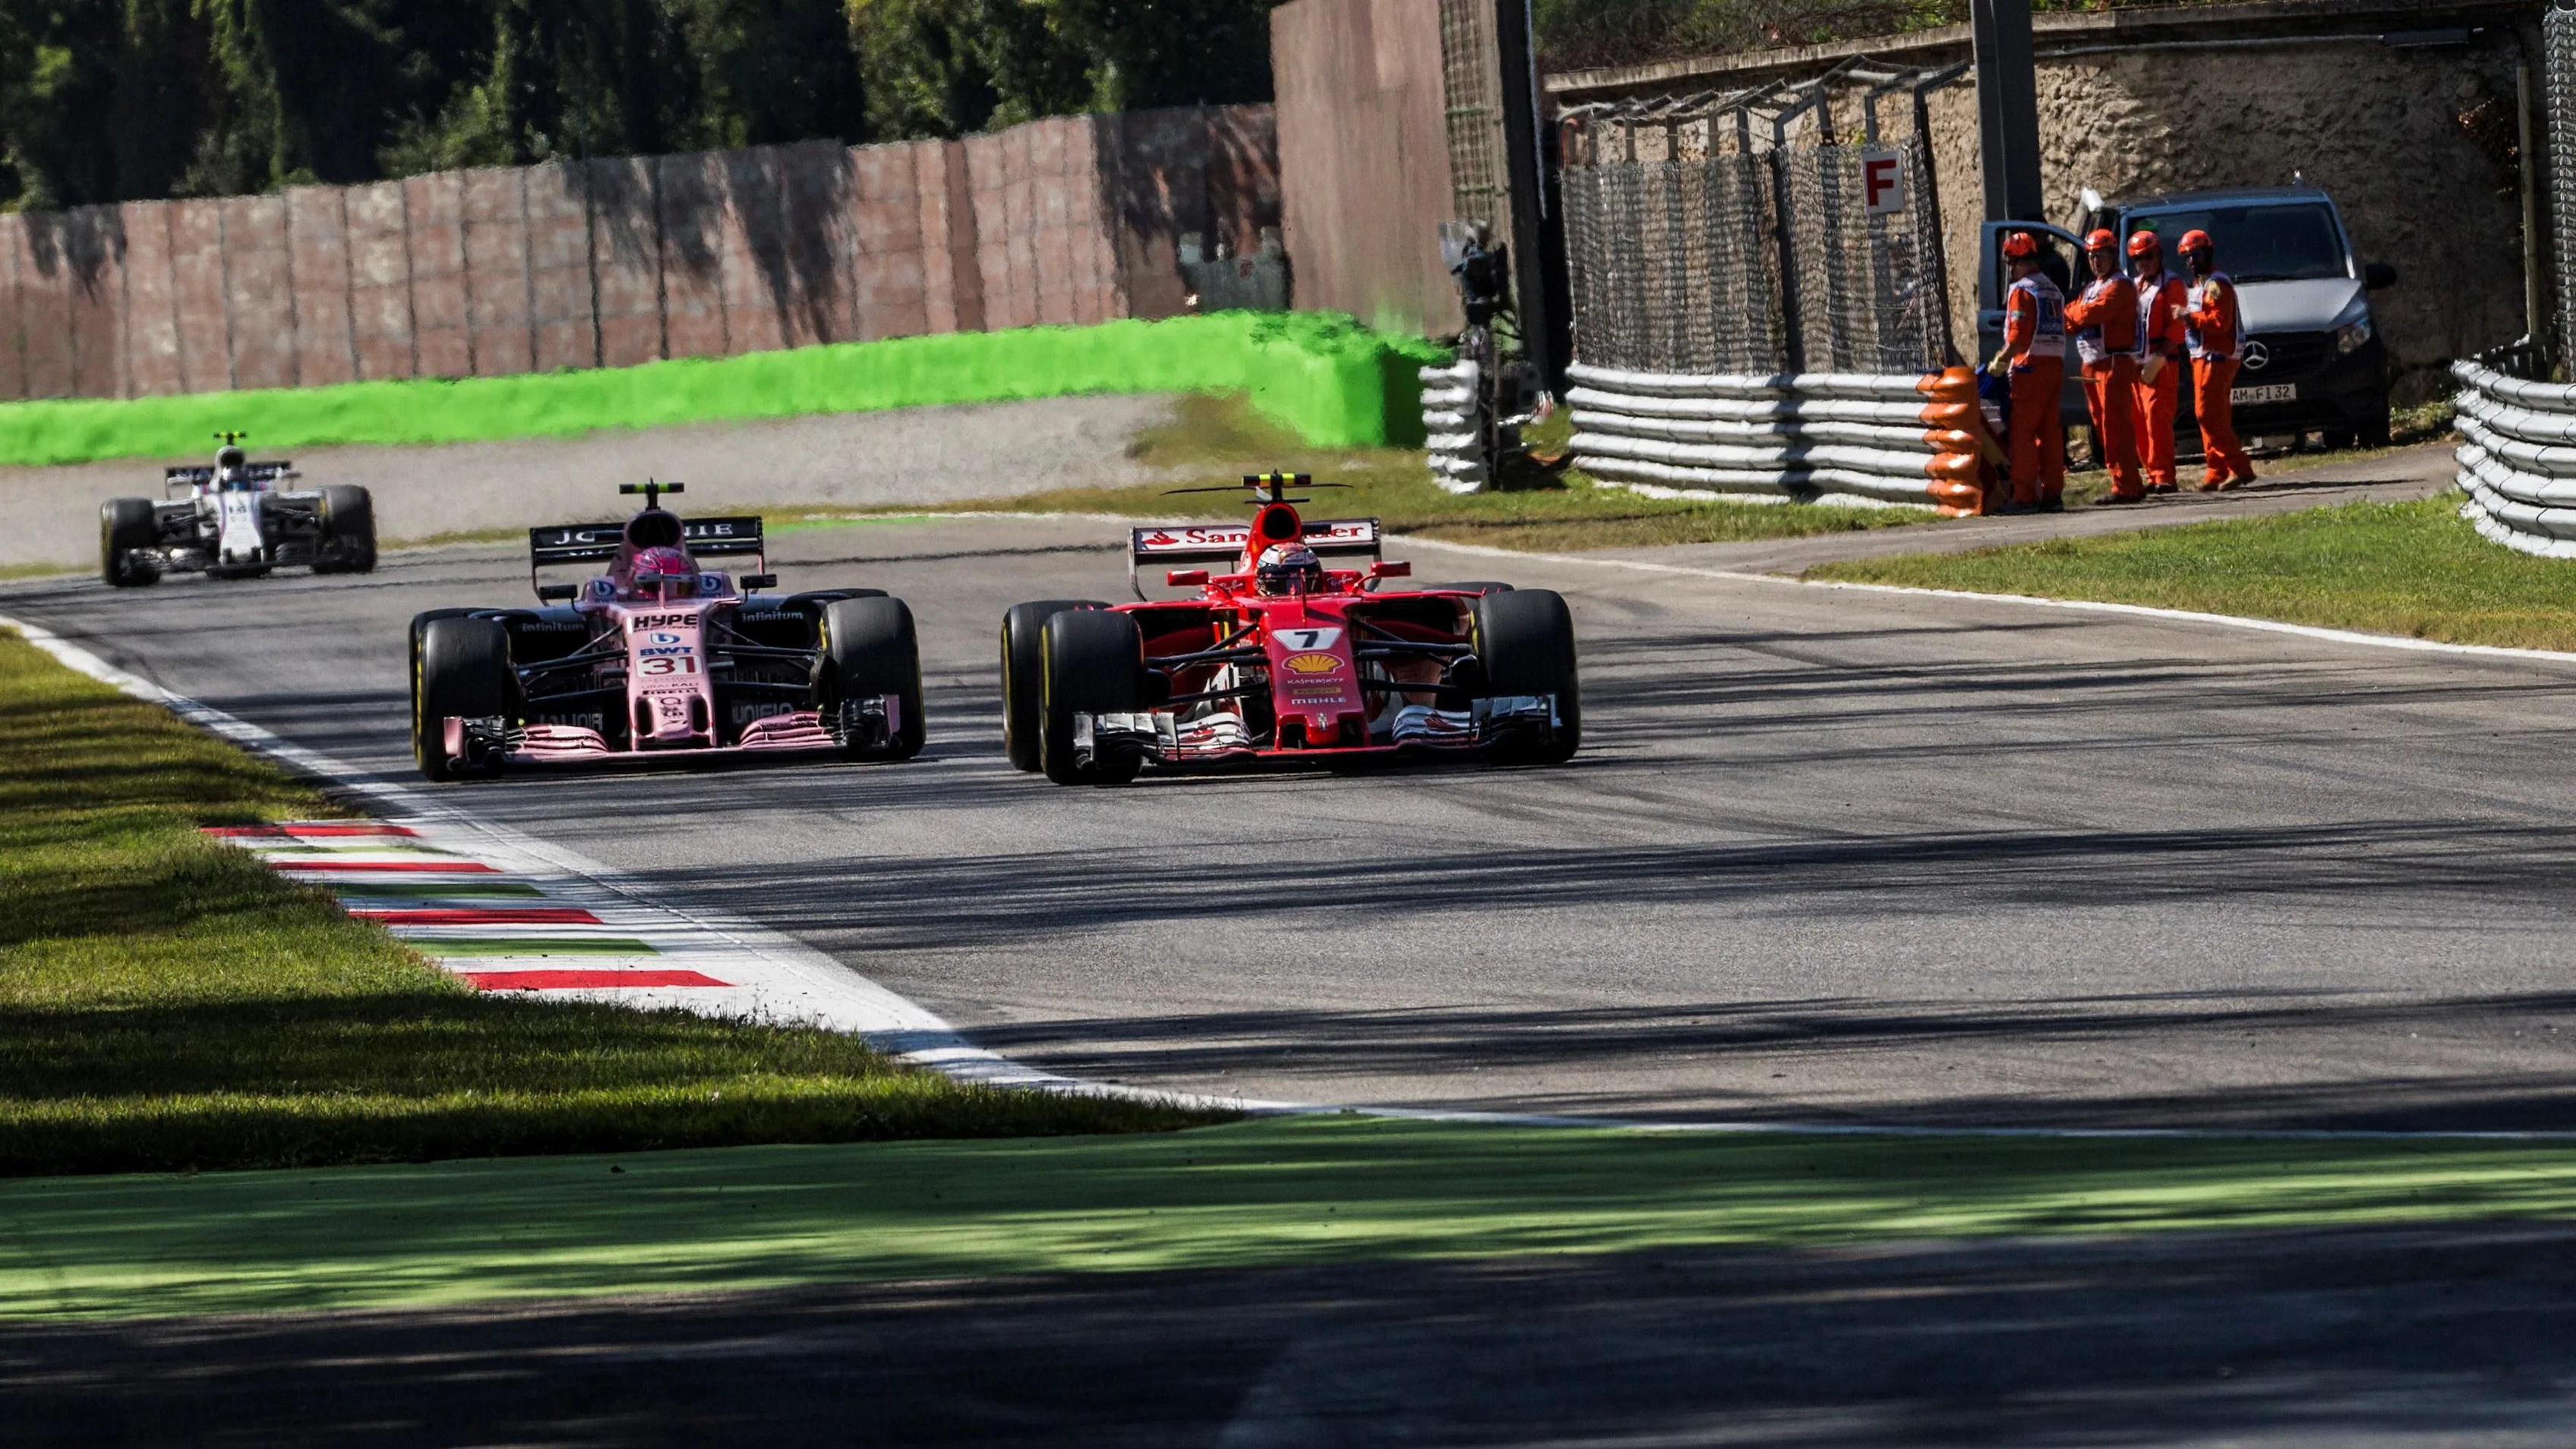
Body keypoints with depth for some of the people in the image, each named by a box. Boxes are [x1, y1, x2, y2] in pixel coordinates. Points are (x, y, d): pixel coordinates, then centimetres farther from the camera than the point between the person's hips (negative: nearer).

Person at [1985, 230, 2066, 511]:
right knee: (2050, 431, 11)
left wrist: (2000, 362, -6)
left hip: (2030, 367, -8)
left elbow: (2018, 335, -17)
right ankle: (2053, 493, 11)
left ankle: (2024, 496, -9)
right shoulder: (2054, 290, 16)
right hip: (2055, 365, 8)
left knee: (2023, 432, -6)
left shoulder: (2022, 291, -11)